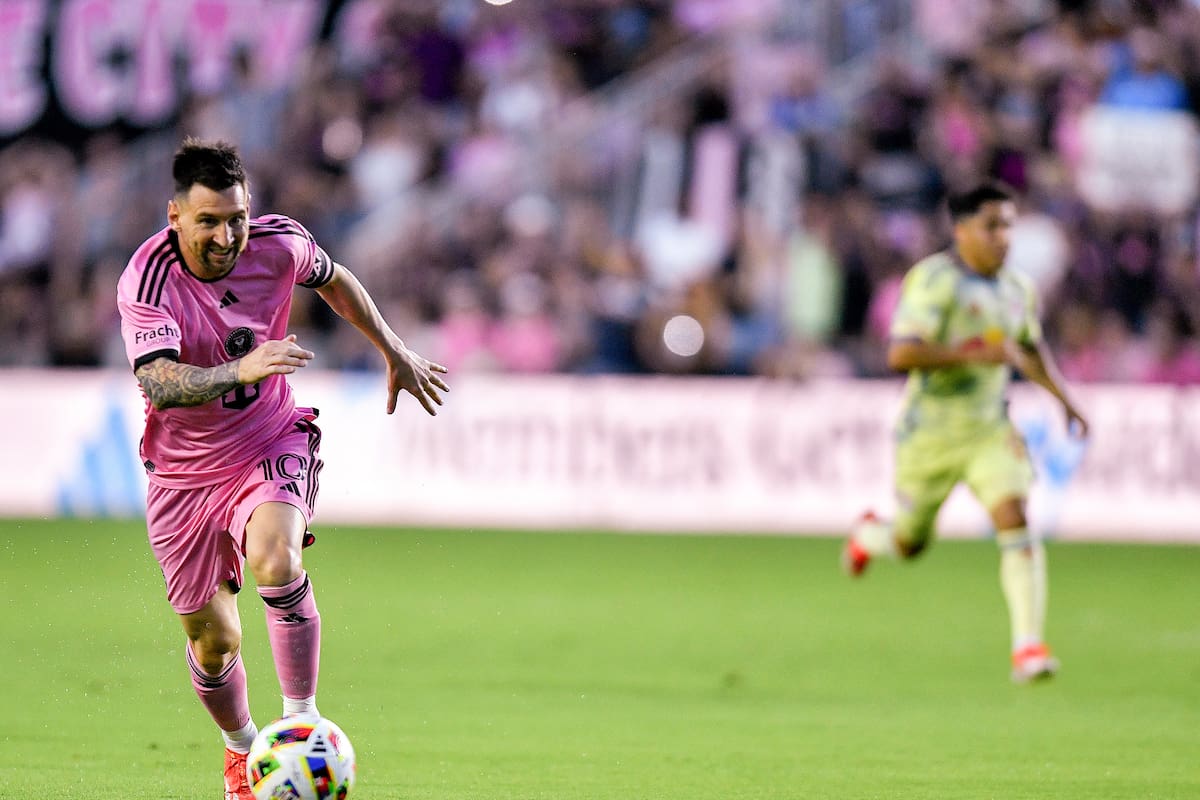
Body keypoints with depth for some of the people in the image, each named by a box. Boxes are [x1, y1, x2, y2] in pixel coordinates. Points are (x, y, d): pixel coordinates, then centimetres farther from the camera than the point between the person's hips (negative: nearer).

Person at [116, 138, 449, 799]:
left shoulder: (278, 244, -12)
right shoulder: (145, 280, -24)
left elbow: (333, 280, 12)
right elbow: (158, 384, -38)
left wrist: (395, 352, 18)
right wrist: (240, 370, -54)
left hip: (272, 446, 1)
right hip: (185, 468, -1)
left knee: (275, 562, -32)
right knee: (212, 640, 8)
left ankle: (301, 716, -17)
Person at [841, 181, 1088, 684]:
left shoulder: (1017, 289, 5)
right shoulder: (934, 280, -18)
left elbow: (1030, 350, 26)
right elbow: (900, 355, -28)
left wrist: (1066, 402, 16)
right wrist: (977, 353, -34)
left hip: (988, 430, 4)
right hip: (929, 431, -4)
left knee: (1015, 519, -19)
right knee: (909, 546, 13)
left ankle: (1028, 647, -21)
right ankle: (870, 534, 51)